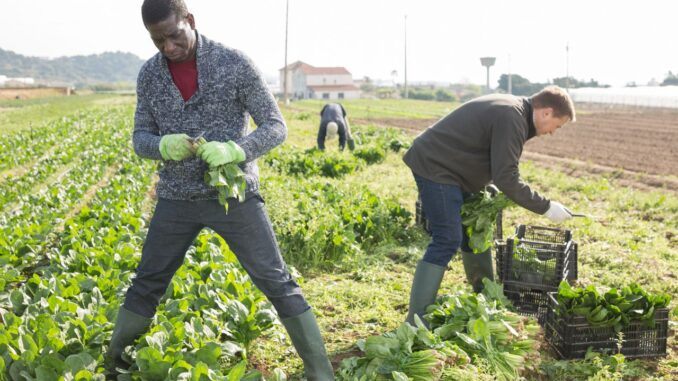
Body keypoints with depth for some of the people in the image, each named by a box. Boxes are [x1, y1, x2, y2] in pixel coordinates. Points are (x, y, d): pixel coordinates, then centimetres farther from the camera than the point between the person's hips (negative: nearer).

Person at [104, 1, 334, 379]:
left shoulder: (234, 63, -12)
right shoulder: (149, 74, 1)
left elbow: (276, 127, -10)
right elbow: (141, 138, 5)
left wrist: (234, 150, -29)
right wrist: (163, 145, -20)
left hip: (234, 192, -3)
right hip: (177, 197, 4)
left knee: (277, 282, -3)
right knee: (147, 283, 12)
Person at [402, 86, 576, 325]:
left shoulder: (512, 109, 12)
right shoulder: (512, 118, -20)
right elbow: (507, 178, -23)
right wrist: (546, 207, -17)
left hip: (446, 167, 11)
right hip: (434, 167, -11)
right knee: (447, 241, -13)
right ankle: (416, 321, -11)